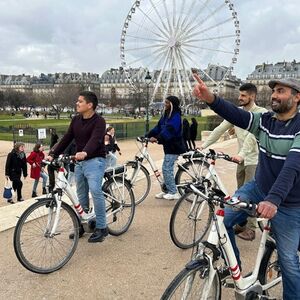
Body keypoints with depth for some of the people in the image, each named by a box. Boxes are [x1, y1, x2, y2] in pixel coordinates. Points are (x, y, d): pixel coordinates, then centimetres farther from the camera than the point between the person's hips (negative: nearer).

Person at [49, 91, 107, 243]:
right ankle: (83, 224, 26)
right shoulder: (76, 120, 11)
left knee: (95, 191, -20)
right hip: (79, 162, 7)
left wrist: (85, 152, -46)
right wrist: (53, 154, -1)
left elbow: (95, 140, -28)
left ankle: (101, 227, -10)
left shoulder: (99, 121, -11)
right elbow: (66, 139, 9)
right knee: (81, 194, 12)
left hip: (94, 161, -7)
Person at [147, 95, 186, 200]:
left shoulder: (176, 116, -16)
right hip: (168, 146, 9)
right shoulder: (166, 115, 13)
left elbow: (169, 130, -29)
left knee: (167, 169, -9)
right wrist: (148, 135, -1)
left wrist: (157, 138, -40)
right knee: (167, 168, 13)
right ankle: (168, 190, 23)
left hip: (174, 147, -9)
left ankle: (173, 193, 0)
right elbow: (158, 127, 9)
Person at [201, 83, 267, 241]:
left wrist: (242, 154, -40)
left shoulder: (262, 113, -14)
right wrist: (203, 146, -3)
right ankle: (241, 224, 26)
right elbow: (220, 129, 2)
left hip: (254, 159, -6)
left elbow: (253, 135, -28)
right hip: (242, 159, 6)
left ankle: (251, 229, 9)